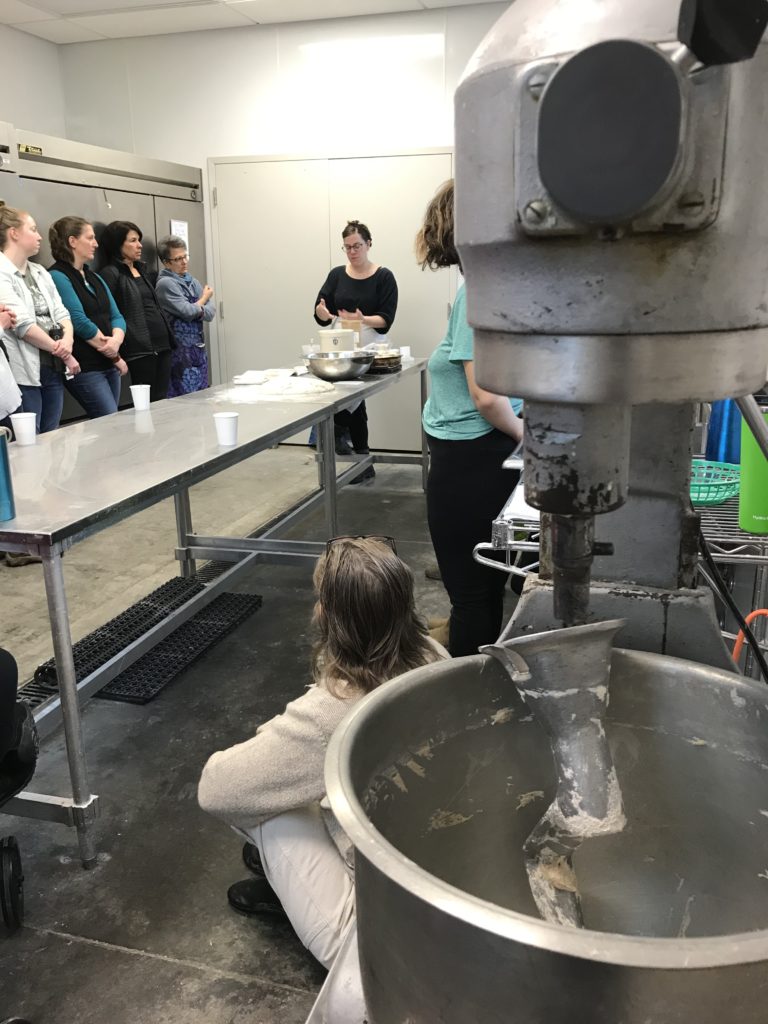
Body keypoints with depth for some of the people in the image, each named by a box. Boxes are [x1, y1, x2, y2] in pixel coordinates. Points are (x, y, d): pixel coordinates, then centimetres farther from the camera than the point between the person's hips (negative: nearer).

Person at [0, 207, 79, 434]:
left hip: (53, 369, 7)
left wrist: (67, 340, -10)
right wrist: (61, 351, -9)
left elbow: (60, 312, 12)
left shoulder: (40, 273, 16)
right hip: (23, 373, -7)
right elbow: (23, 324, -16)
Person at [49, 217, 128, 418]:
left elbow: (116, 316, 11)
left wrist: (116, 340, -12)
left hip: (109, 365, 8)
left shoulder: (94, 277, 17)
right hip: (85, 368, -8)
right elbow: (80, 322, -16)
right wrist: (115, 356, -10)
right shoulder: (57, 277, -9)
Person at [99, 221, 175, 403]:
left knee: (161, 401, 7)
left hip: (162, 344, 8)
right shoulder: (110, 274, -6)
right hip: (139, 349, -8)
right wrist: (117, 354, -17)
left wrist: (169, 336, 19)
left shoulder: (141, 269, 20)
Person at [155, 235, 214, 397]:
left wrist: (198, 310, -15)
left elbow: (211, 312, 6)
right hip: (181, 350, -7)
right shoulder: (166, 283, -9)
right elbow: (187, 312, -16)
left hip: (199, 348, 7)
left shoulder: (192, 281, 13)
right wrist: (204, 298, 2)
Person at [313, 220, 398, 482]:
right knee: (354, 400, 0)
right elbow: (321, 311, 3)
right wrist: (323, 312, -21)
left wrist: (363, 320, -28)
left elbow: (386, 319, -9)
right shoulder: (336, 275, 9)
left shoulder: (384, 277, -2)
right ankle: (363, 463, 8)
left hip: (368, 347, -3)